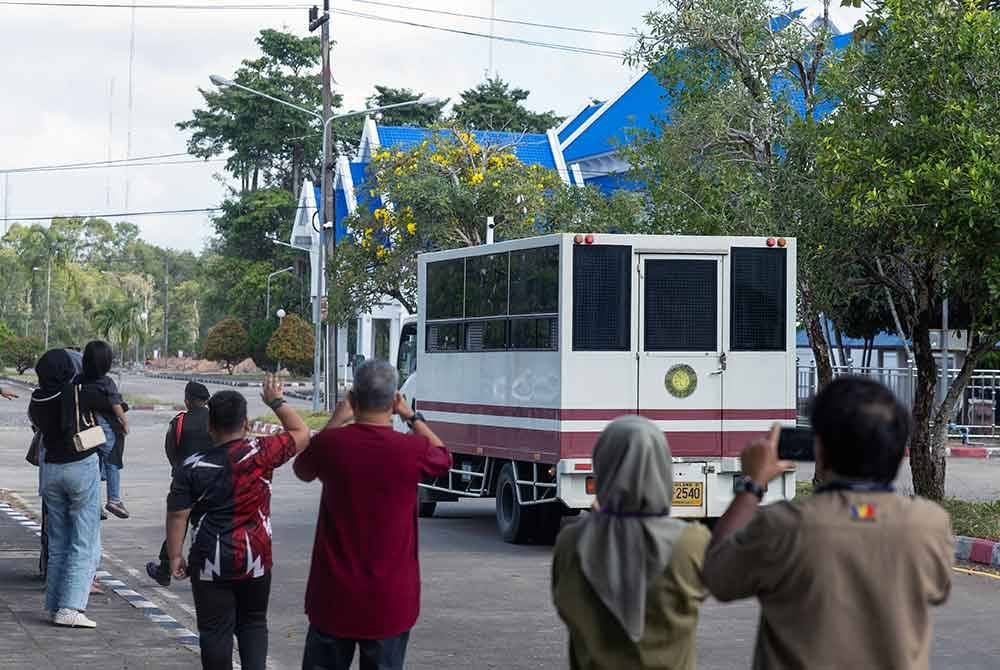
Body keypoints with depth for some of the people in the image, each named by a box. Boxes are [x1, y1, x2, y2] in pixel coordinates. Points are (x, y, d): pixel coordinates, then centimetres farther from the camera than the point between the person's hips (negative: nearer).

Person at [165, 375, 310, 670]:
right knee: (253, 623, 16)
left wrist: (175, 556, 2)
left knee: (215, 630, 7)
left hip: (210, 564, -1)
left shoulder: (192, 467, -8)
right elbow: (301, 434, 2)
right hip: (255, 560, 1)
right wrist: (277, 401, 12)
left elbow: (178, 515, -7)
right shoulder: (261, 453, -10)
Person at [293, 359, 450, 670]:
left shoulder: (330, 445, -10)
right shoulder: (413, 450, -12)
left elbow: (302, 470, 15)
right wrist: (411, 416, 22)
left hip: (334, 597, 1)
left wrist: (337, 420, 19)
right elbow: (444, 457, 14)